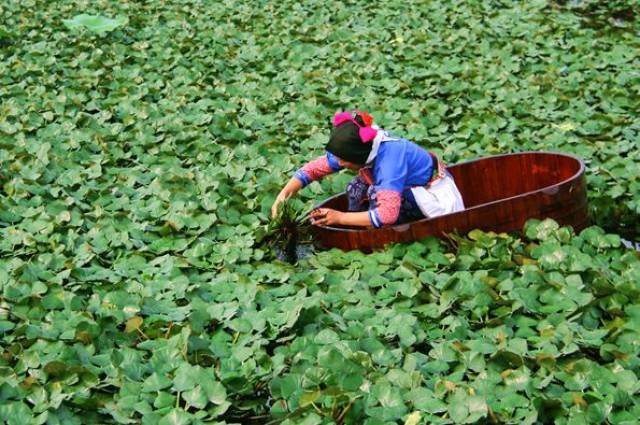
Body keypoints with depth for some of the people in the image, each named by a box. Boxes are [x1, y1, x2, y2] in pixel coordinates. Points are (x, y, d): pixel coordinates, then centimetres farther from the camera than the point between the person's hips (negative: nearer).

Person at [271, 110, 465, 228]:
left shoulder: (389, 158, -36)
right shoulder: (359, 147, -14)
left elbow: (387, 214, -44)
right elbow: (313, 168, -9)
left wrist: (340, 217, -36)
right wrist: (283, 195, -23)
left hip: (434, 196, -8)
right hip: (411, 189, 8)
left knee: (378, 195, -29)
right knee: (356, 189, -12)